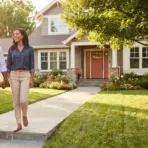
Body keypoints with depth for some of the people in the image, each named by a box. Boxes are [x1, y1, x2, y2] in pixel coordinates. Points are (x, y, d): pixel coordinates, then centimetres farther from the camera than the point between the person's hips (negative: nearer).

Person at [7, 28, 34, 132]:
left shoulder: (29, 49, 2)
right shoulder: (11, 49, 7)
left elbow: (31, 65, 1)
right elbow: (8, 65, 8)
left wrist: (32, 79, -4)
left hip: (25, 76, -2)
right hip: (14, 76, 2)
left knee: (23, 100, -15)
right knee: (16, 101, 1)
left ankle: (24, 115, 18)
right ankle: (19, 125, 11)